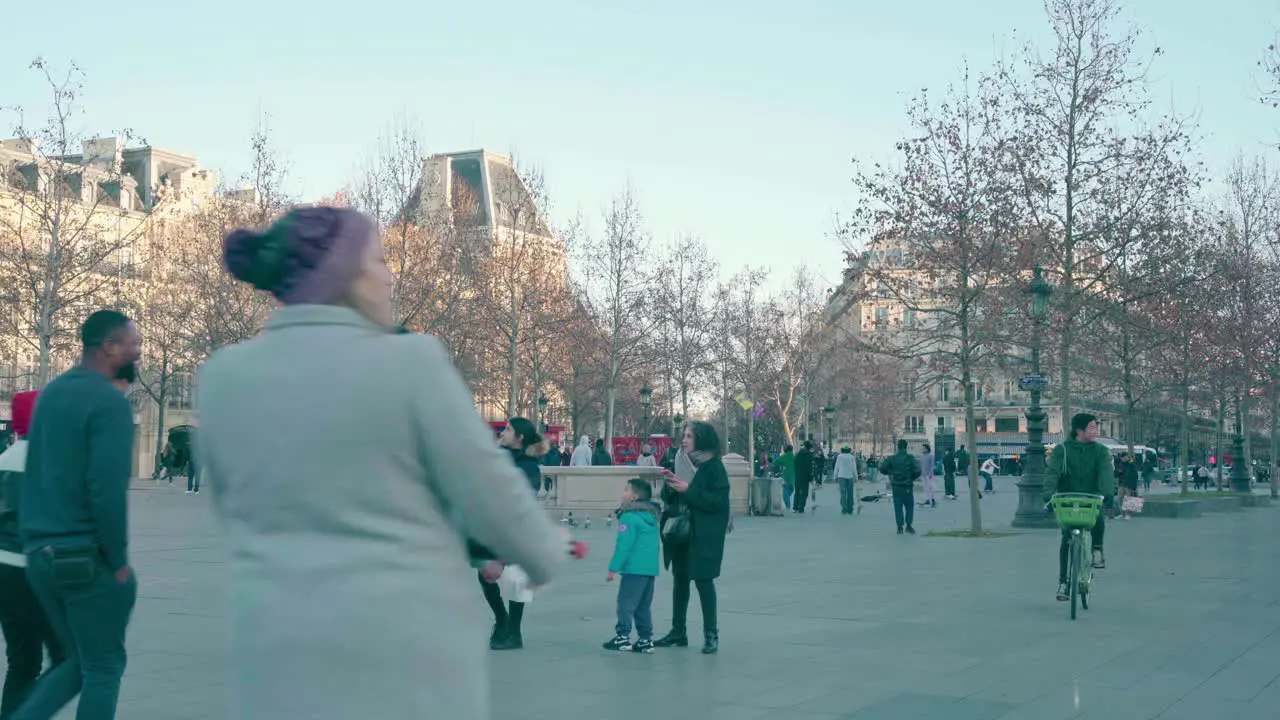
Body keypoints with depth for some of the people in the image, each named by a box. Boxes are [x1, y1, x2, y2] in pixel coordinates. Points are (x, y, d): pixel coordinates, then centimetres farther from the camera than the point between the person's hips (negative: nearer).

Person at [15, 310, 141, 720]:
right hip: (86, 556, -8)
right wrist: (118, 561, -11)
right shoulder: (109, 402, -14)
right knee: (103, 669, 6)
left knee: (81, 662, 19)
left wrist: (37, 541, 19)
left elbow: (39, 474, 15)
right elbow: (107, 490, -21)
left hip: (40, 553, 8)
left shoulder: (53, 391, 12)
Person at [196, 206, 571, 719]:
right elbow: (489, 492, -7)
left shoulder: (223, 375, 3)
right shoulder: (408, 360, -11)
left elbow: (231, 506, 14)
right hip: (405, 635, -4)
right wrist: (547, 554, 11)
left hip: (277, 641, 4)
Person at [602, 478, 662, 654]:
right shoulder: (652, 515, 15)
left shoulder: (629, 517, -12)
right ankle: (646, 639, 14)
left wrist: (613, 568, -11)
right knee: (643, 606, 14)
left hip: (634, 568, -9)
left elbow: (624, 545, -16)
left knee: (626, 602, -3)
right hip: (651, 567, 9)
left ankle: (623, 636, -5)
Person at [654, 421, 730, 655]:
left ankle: (711, 634, 7)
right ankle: (678, 632, 22)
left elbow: (719, 501, -18)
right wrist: (670, 487, -10)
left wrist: (688, 490, -22)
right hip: (682, 531, 7)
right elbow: (668, 496, 13)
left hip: (705, 535, -7)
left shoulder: (714, 466, -10)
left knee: (703, 580, -4)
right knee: (679, 579, 11)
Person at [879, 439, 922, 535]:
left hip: (896, 486, 1)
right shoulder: (911, 458, -6)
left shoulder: (892, 458, -3)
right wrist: (912, 478, 8)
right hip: (908, 486, -1)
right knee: (909, 506, 11)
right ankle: (909, 525, 4)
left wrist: (889, 473, 12)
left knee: (898, 507, 7)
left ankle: (900, 527, 5)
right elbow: (917, 471, -12)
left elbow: (882, 468, -8)